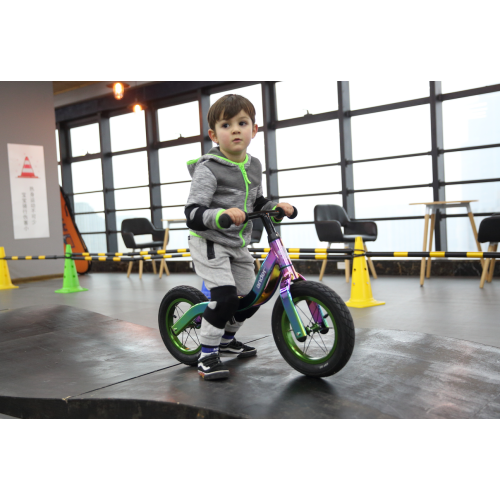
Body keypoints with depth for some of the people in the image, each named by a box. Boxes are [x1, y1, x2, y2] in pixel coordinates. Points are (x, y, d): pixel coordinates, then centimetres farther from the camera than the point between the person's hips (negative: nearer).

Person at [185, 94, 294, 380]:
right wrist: (222, 214, -43)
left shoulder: (254, 166, 5)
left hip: (238, 245, 7)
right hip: (210, 243, -7)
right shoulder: (208, 169, -18)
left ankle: (226, 340, 39)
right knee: (225, 296, -23)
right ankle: (208, 355, -4)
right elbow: (193, 214, -26)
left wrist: (277, 206, 4)